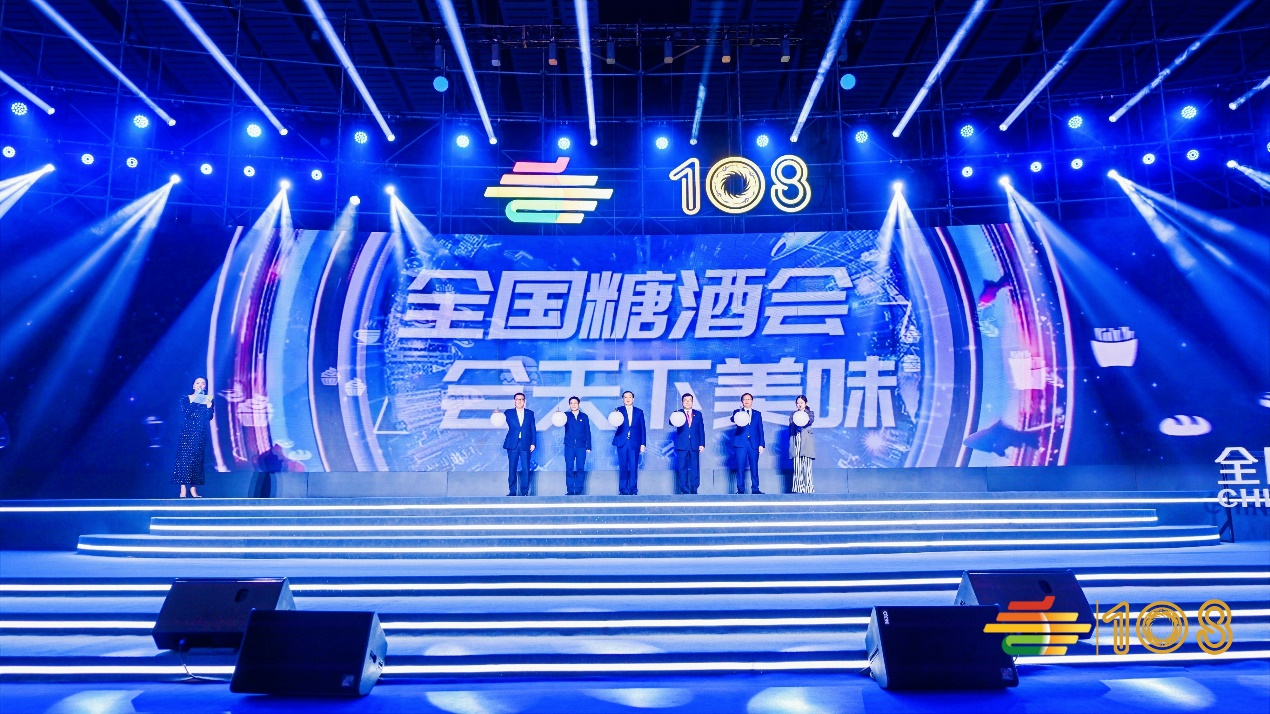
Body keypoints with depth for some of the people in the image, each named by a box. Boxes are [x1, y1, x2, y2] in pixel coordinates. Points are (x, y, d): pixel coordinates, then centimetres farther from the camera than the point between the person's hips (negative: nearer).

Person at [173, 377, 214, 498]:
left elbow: (209, 417, -1)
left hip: (200, 433, 1)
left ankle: (194, 488, 1)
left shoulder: (208, 400, 9)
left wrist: (209, 405, -14)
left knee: (197, 459, -1)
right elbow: (185, 414, -10)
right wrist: (192, 402, -15)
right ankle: (183, 488, -9)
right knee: (184, 458, -8)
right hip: (187, 432, -1)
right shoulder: (185, 399, 6)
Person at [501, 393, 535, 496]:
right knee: (512, 468, 0)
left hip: (525, 444, 0)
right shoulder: (508, 413, 9)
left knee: (525, 469, -2)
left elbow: (533, 429, 7)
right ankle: (512, 491, 7)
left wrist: (533, 443, -1)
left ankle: (524, 492, 5)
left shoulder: (530, 413, 10)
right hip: (512, 444, 0)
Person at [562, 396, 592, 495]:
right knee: (569, 469, -1)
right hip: (569, 446, 0)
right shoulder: (566, 416, 6)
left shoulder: (584, 416, 8)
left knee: (580, 469, 0)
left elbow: (588, 432, 9)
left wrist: (588, 446, 3)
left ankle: (578, 490, 6)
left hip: (581, 447, 0)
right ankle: (570, 490, 5)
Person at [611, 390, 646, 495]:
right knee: (623, 467, 2)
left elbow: (642, 428, 8)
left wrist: (643, 444, 2)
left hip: (634, 443, 1)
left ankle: (633, 489, 6)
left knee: (633, 467, -1)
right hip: (622, 443, -1)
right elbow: (616, 424, -10)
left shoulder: (639, 411, 10)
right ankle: (623, 489, 8)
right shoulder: (619, 410, 6)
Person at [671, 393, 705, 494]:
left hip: (695, 445, 1)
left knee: (695, 468, 1)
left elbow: (701, 430, 9)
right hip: (682, 445, -1)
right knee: (682, 468, -1)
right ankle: (684, 490, 4)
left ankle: (694, 489, 6)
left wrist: (702, 444, 1)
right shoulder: (678, 413, 6)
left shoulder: (698, 414, 12)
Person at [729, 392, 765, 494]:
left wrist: (761, 444, 2)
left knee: (754, 467, 1)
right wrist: (736, 421, -38)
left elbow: (760, 430, 12)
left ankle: (755, 489, 7)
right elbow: (733, 419, -14)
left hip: (754, 444, 1)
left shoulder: (757, 414, 15)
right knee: (740, 467, -2)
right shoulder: (737, 412, 10)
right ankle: (740, 490, 4)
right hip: (740, 443, -1)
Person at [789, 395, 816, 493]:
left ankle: (808, 488, -7)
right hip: (796, 442, 3)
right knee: (797, 466, -1)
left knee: (806, 466, -8)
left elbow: (811, 420, -15)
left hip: (806, 442, -3)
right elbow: (790, 429, 13)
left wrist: (806, 420, -39)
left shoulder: (810, 413, 9)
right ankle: (798, 489, 1)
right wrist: (791, 443, 3)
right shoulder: (793, 415, 16)